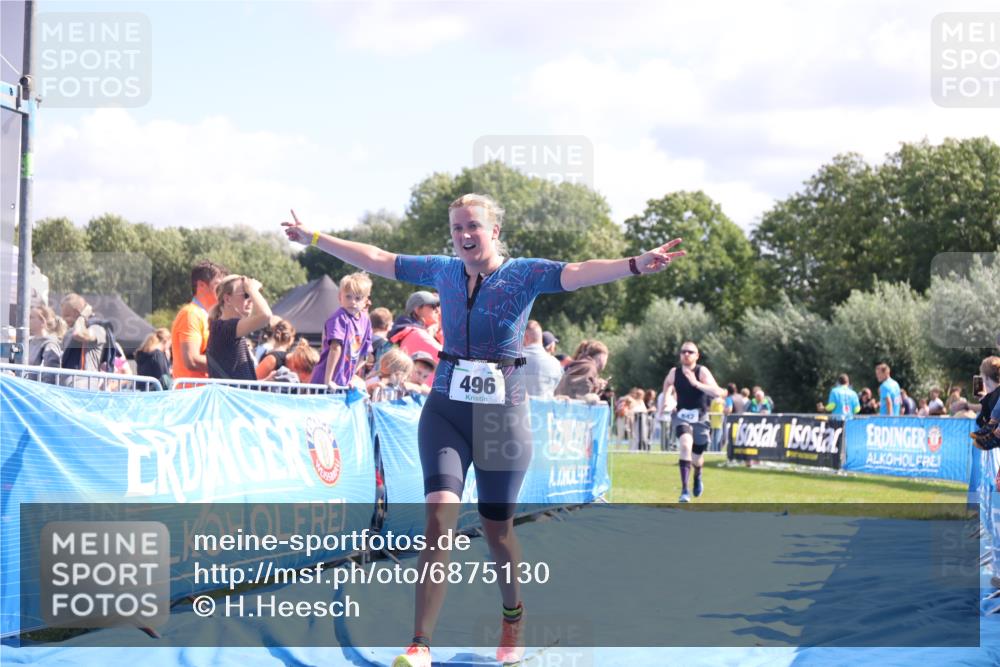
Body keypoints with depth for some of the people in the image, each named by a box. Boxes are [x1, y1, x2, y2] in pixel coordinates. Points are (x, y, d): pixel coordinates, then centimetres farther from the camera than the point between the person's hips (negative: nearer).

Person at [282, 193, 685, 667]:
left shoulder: (524, 273, -5)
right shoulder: (443, 271, 6)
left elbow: (577, 273, -22)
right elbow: (377, 260, 15)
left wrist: (636, 265, -40)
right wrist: (314, 238, 18)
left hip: (502, 414, -2)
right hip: (445, 410, 2)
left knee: (496, 528, 8)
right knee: (440, 513, -15)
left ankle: (513, 616, 39)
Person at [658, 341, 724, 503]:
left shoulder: (702, 371, -14)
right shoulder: (674, 372, -5)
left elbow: (717, 392, -29)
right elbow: (667, 383, 21)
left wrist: (696, 383, -37)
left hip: (699, 417, 0)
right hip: (682, 415, 0)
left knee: (696, 458, 11)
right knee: (685, 445, -29)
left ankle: (698, 477, 50)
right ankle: (684, 490, -28)